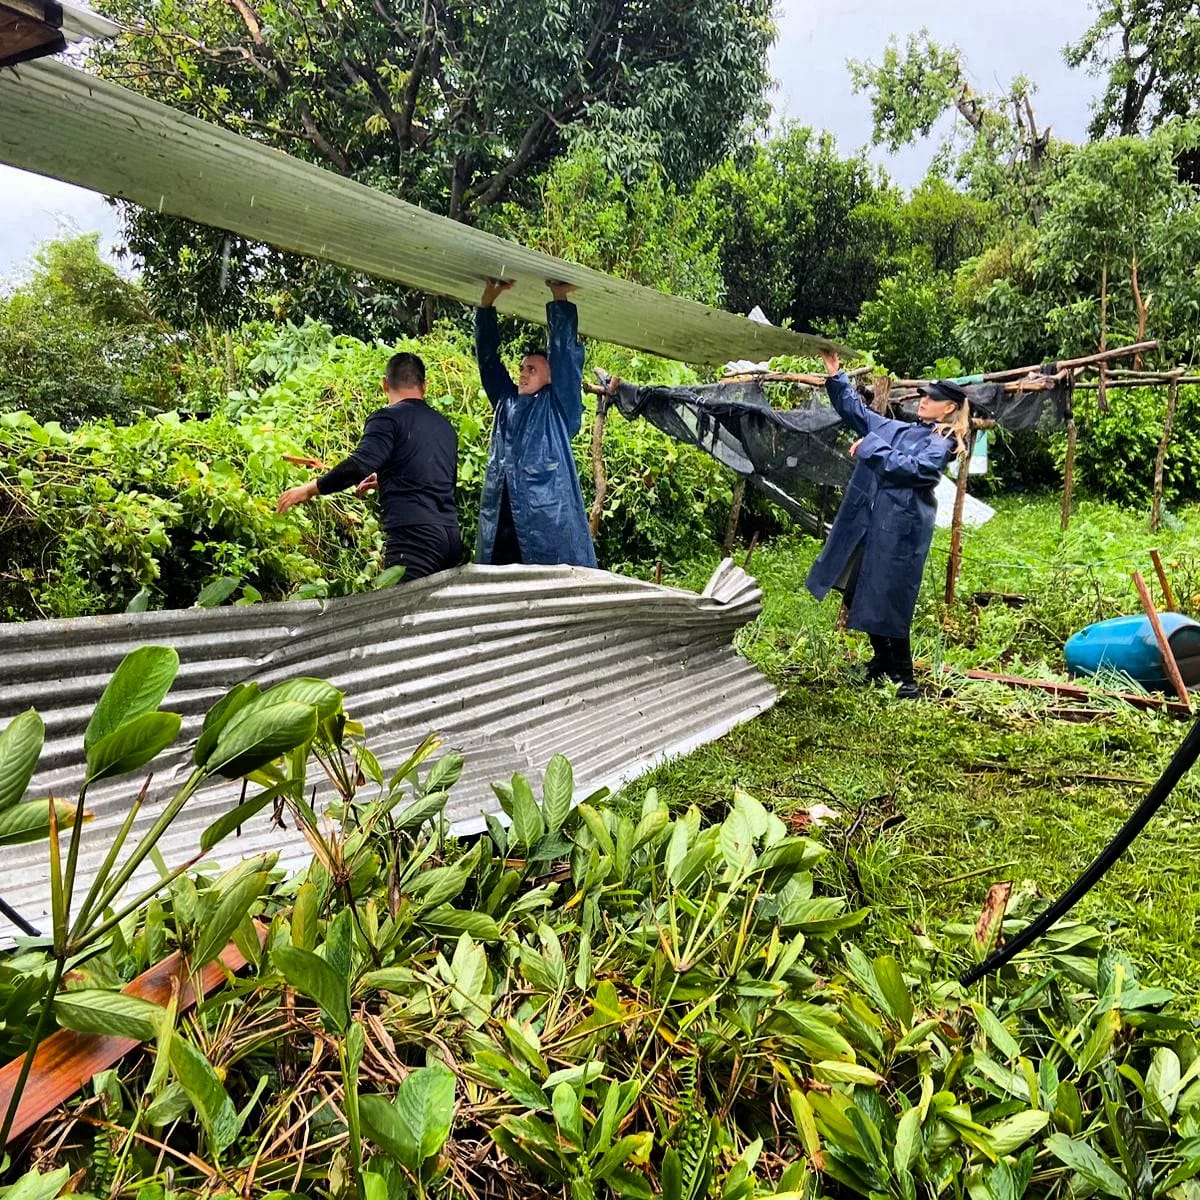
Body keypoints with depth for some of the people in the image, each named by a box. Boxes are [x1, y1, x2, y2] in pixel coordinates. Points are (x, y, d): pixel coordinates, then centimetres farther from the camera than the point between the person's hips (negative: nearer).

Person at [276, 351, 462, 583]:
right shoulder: (445, 426, 20)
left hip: (414, 533, -7)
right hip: (451, 533, 8)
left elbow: (359, 465, -16)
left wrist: (310, 489, -5)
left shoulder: (388, 418, -2)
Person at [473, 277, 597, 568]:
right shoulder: (506, 403, 22)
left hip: (547, 517, -5)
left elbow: (564, 355, 3)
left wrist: (560, 298, 5)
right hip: (502, 519, 5)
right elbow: (487, 356, 23)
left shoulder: (558, 407, 9)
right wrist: (488, 299, 20)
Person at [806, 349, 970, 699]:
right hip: (866, 524, 8)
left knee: (886, 602, -5)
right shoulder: (896, 429, 18)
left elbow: (910, 468, -19)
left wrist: (870, 446, -13)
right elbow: (856, 411, 22)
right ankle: (881, 664, 31)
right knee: (860, 595, 13)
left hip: (899, 531, -7)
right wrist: (835, 375, 12)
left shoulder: (940, 444, -2)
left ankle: (903, 679, 9)